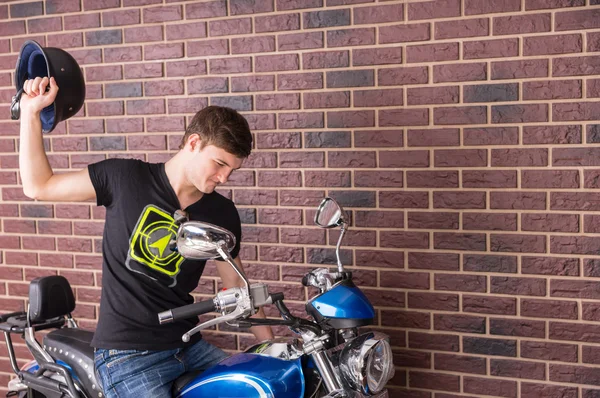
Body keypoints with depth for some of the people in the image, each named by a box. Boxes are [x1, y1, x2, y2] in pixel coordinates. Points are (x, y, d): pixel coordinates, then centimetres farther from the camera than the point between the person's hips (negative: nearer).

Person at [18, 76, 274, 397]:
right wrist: (31, 111, -2)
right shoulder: (125, 177, -7)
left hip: (190, 346, 4)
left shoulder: (222, 214, 1)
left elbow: (237, 284, 9)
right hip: (127, 354, -4)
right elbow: (38, 186, 3)